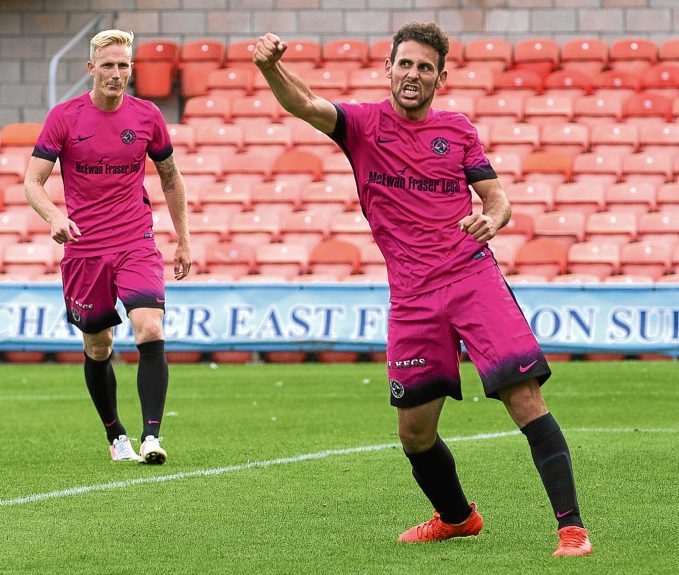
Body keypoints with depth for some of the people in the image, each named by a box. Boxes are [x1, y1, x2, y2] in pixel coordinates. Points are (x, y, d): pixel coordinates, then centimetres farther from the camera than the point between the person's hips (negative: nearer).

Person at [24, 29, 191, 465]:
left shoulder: (147, 116, 2)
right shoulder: (64, 117, -3)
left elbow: (170, 178, 16)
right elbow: (33, 180, -4)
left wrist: (183, 240, 15)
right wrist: (53, 216, -25)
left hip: (137, 245, 0)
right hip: (84, 248, 0)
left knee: (151, 331, -20)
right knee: (98, 349, 9)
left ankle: (152, 437, -22)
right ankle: (116, 436, 28)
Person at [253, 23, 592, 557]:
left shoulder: (457, 129, 9)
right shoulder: (364, 124, 4)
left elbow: (498, 199, 12)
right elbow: (305, 105, -14)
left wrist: (491, 220, -12)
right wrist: (271, 68, -35)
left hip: (473, 277, -1)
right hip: (412, 297, 1)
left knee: (525, 398, -14)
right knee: (415, 432, 7)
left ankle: (572, 526, -12)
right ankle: (456, 517, 34)